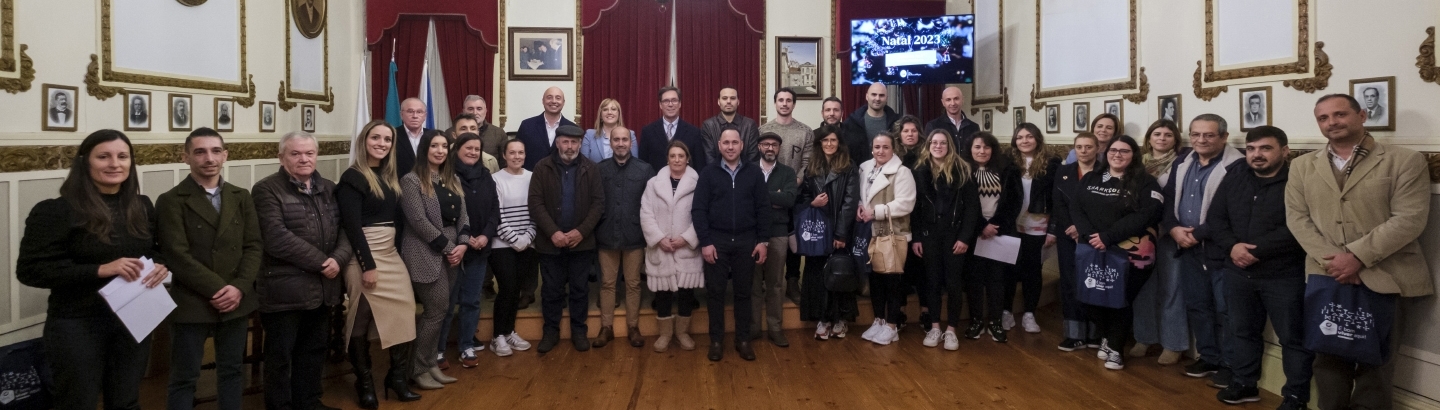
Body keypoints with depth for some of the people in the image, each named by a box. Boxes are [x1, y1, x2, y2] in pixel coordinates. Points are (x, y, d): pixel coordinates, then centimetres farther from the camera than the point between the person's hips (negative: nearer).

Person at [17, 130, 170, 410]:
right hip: (77, 326, -5)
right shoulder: (57, 211, -12)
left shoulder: (141, 206, 5)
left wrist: (161, 265, -7)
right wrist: (100, 270, -25)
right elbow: (30, 270, -15)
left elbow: (156, 249, 17)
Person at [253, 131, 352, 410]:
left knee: (314, 351, 17)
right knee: (281, 355, 6)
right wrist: (321, 262, -16)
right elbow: (278, 240, -18)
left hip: (322, 288, 6)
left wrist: (338, 259, -12)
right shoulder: (267, 190, -8)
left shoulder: (328, 189, 12)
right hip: (285, 290, -6)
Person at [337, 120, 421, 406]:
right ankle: (364, 382, 15)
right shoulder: (353, 177, -9)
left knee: (404, 312, 1)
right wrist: (368, 265, -17)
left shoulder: (390, 176, 13)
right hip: (363, 255, -7)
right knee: (361, 319, 3)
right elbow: (352, 225, -15)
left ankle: (398, 376, 11)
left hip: (391, 252, 7)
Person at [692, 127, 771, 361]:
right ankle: (716, 341, 15)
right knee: (715, 292, 5)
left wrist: (763, 241, -2)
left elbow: (763, 208, 2)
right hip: (716, 241, -1)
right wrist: (705, 242, -10)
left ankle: (743, 340, 19)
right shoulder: (708, 173, 0)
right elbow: (698, 210, -3)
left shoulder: (754, 172, 2)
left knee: (743, 292, 9)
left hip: (746, 241, 1)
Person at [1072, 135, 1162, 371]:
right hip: (1093, 251, 4)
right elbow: (1077, 209, 4)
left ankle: (1115, 348, 22)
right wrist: (1089, 235, -15)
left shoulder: (1145, 183, -1)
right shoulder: (1090, 179, 11)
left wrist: (1108, 237, -19)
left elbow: (1145, 216, -14)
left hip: (1130, 254, -3)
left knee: (1120, 301, 0)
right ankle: (1108, 337, 31)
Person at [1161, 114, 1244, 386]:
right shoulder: (1181, 165, 12)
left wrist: (1197, 234, -18)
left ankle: (1230, 364, 12)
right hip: (1187, 247, 7)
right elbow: (1168, 200, 10)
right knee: (1196, 304, 15)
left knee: (1225, 308, 0)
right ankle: (1208, 358, 28)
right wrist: (1173, 229, -7)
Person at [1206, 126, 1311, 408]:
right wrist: (1232, 246, -13)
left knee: (1293, 338, 5)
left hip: (1284, 275, -5)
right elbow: (1216, 217, 4)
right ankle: (1245, 384, 33)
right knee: (1244, 331, 18)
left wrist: (1256, 250, -21)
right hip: (1237, 272, 6)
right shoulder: (1235, 175, 5)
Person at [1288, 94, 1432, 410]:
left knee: (1376, 361, 7)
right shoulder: (1302, 166, 9)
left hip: (1384, 279, -3)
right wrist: (1331, 259, -12)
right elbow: (1296, 218, 2)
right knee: (1328, 358, 11)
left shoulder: (1404, 161, -2)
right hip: (1326, 277, 3)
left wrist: (1356, 256, -18)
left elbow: (1409, 219, -11)